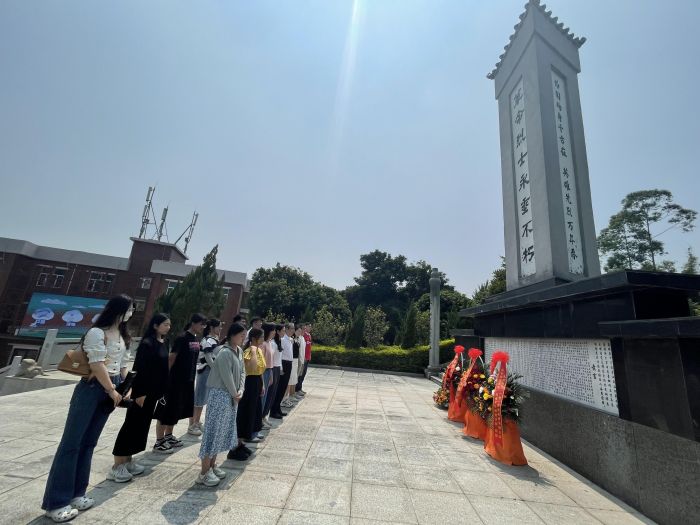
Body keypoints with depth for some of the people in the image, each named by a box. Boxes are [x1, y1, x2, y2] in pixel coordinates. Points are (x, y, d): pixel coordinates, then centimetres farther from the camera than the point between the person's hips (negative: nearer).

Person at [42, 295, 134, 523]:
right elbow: (97, 365, -15)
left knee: (89, 442, 12)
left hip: (112, 389, 7)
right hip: (92, 388, -7)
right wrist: (112, 390, -10)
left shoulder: (122, 336, 12)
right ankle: (55, 502, 12)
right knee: (71, 442, 1)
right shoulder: (97, 332, -12)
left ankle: (75, 494, 22)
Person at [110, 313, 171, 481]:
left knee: (142, 426, 15)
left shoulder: (163, 344, 8)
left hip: (153, 391, 8)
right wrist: (140, 393, -19)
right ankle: (117, 467, 12)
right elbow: (139, 369, -18)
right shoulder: (147, 343, -16)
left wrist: (162, 391, 12)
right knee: (131, 425, 1)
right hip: (142, 391, -8)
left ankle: (128, 461, 27)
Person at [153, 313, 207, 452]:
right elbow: (171, 358, -16)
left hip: (188, 380, 8)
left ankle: (168, 436, 31)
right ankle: (159, 442, 12)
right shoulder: (182, 338, -17)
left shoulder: (196, 339, 7)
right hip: (176, 380, -8)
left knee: (178, 410, 17)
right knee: (168, 410, 1)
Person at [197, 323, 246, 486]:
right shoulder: (225, 353, -22)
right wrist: (235, 394, -10)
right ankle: (204, 473, 13)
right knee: (214, 431, 1)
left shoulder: (239, 351, 5)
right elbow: (227, 377, -22)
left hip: (231, 397, 9)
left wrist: (240, 391, -5)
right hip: (220, 395, -9)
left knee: (223, 432, 17)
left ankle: (212, 465, 31)